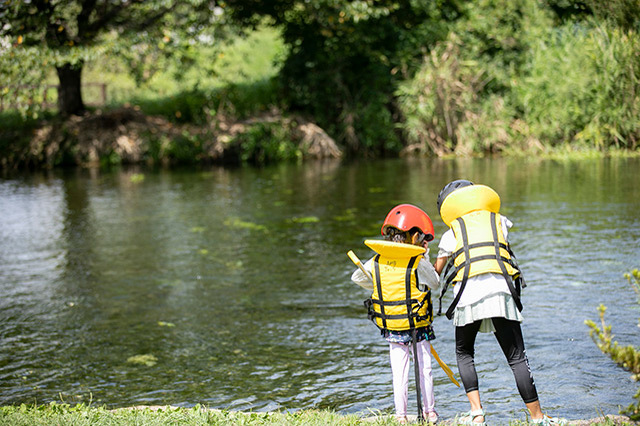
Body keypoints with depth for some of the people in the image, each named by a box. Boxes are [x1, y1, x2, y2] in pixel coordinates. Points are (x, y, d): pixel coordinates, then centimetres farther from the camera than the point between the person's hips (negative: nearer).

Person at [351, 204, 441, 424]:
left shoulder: (377, 261, -1)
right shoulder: (417, 262, -15)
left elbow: (357, 278, 13)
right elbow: (435, 283, -3)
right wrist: (425, 258, 0)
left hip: (391, 329, 3)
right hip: (418, 326, -3)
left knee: (399, 372, 8)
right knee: (424, 369, 12)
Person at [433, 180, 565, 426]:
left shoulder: (451, 233, 19)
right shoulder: (499, 221, 22)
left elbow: (435, 273, 27)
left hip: (467, 294, 0)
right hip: (500, 290, 1)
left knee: (464, 353, 19)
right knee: (517, 358, 2)